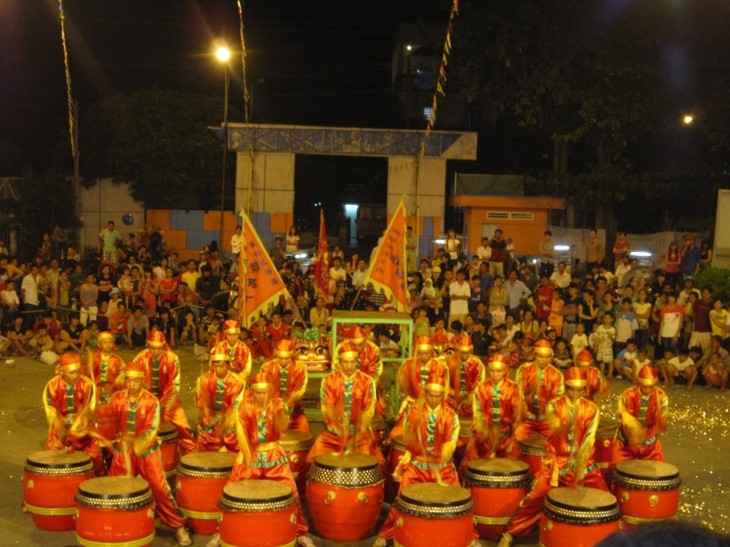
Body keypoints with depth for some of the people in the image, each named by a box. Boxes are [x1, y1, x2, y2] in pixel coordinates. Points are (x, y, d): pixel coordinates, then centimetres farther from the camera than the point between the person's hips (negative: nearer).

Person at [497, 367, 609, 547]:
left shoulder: (591, 409, -5)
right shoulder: (554, 405, -7)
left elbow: (587, 443, -12)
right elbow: (554, 429, -26)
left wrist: (579, 472, -20)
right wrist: (559, 427, -51)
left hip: (584, 463, 1)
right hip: (557, 462, -1)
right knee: (535, 497, -11)